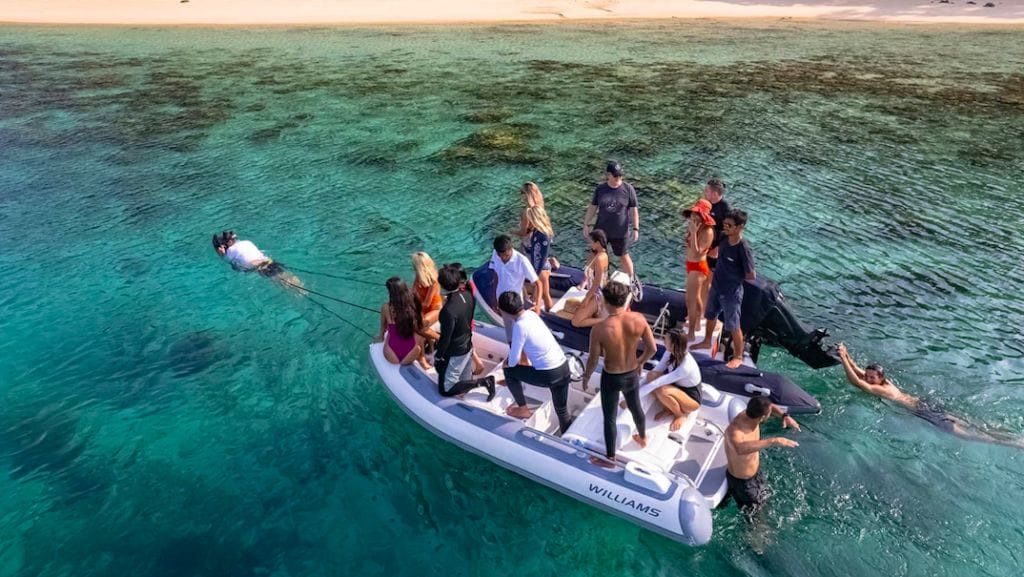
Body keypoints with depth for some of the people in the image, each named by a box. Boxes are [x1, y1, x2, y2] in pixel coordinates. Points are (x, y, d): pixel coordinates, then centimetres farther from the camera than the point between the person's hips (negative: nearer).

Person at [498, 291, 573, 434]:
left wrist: (508, 363, 11)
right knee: (562, 410, 21)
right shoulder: (531, 314, 5)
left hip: (548, 375, -7)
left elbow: (514, 359, -10)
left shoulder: (520, 326, -18)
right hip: (564, 368, 7)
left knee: (509, 371, 15)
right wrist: (510, 358, 26)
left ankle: (523, 409, 26)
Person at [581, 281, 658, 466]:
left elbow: (593, 361, -18)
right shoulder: (639, 319, -20)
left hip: (611, 378, -4)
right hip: (632, 374, 4)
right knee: (635, 407, 31)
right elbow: (653, 348, -8)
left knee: (609, 417, 18)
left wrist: (586, 376, 3)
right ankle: (642, 438, 58)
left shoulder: (599, 329, -30)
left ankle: (610, 458, 36)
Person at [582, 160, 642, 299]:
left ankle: (632, 281, 36)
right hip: (601, 230, 2)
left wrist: (635, 229, -7)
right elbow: (592, 207, 3)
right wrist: (586, 225, 3)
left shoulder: (628, 189, -10)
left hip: (621, 232, -2)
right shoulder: (600, 189, -4)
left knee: (624, 257, 14)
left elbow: (634, 210, -6)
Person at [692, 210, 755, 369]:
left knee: (733, 326, 7)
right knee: (710, 315, 25)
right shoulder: (723, 238, -9)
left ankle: (738, 357, 26)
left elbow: (751, 276, -20)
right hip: (716, 286, 7)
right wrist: (721, 271, 3)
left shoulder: (744, 249, -27)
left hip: (732, 292, -7)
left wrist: (734, 276, -8)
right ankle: (707, 341, 49)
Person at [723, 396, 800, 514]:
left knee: (761, 502, 33)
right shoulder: (733, 430, -44)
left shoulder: (750, 415, -21)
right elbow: (740, 449, -67)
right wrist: (773, 441, -66)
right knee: (754, 512, 19)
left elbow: (769, 406, 2)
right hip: (740, 480, -7)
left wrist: (785, 416, -16)